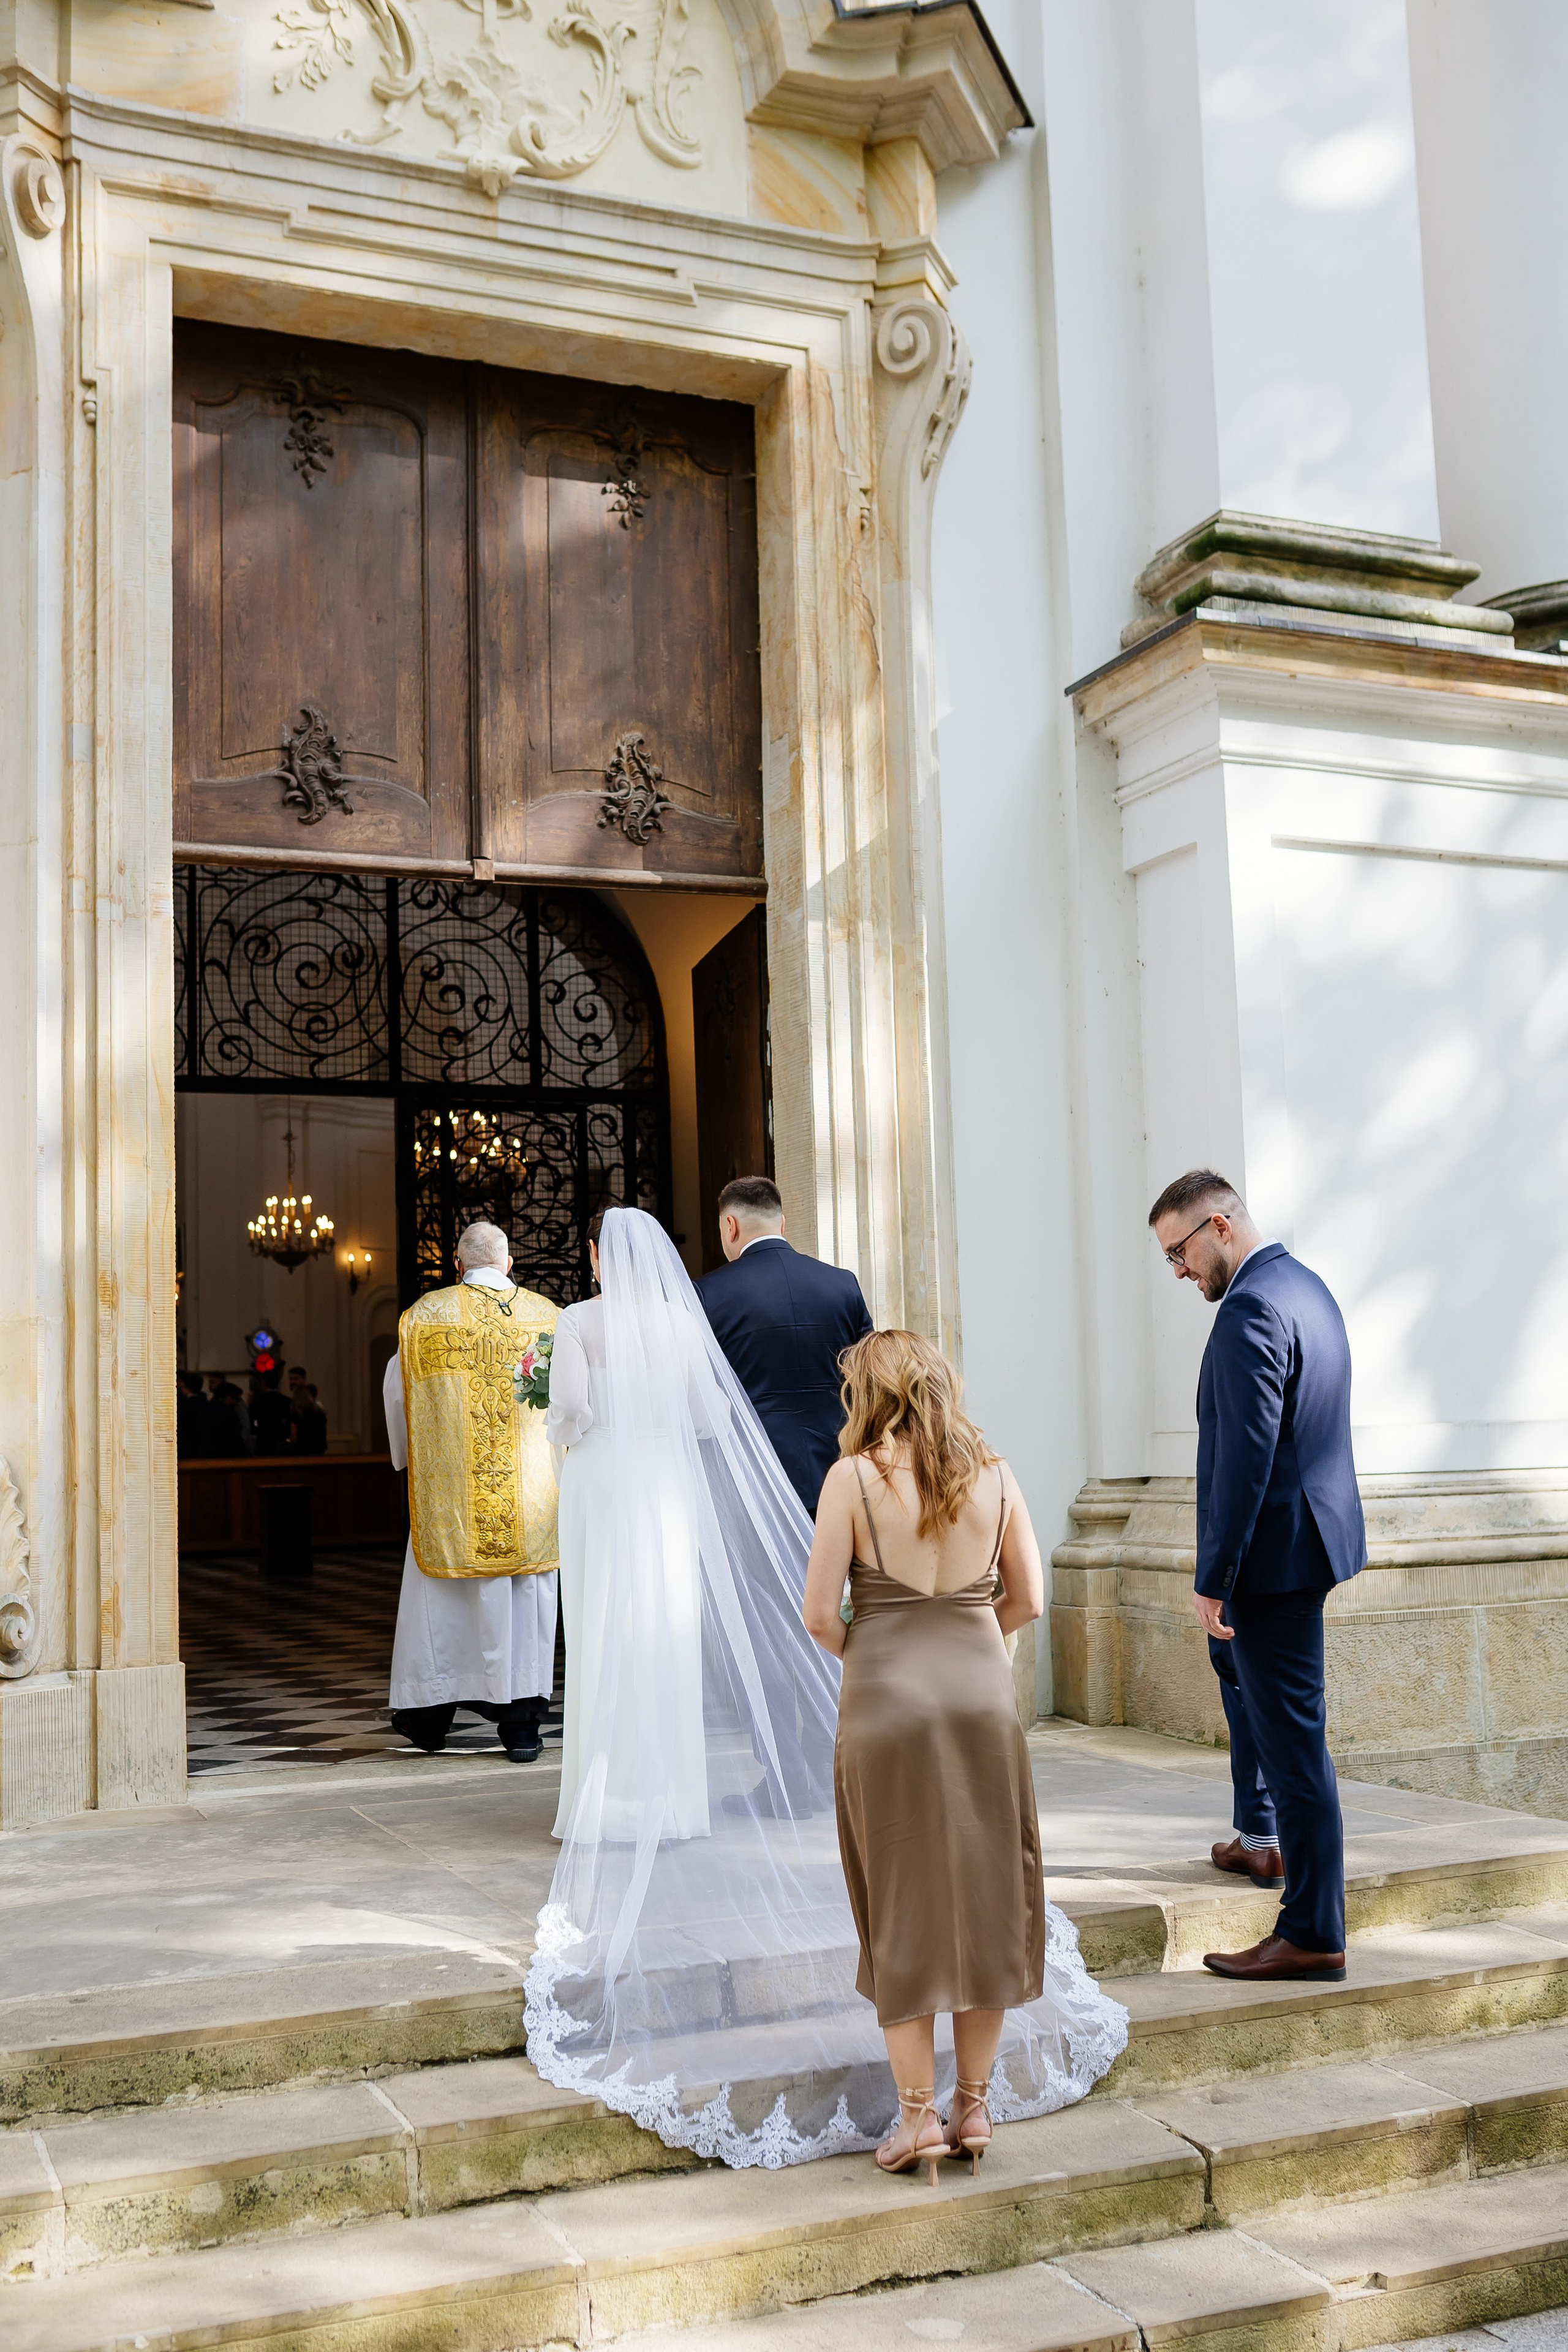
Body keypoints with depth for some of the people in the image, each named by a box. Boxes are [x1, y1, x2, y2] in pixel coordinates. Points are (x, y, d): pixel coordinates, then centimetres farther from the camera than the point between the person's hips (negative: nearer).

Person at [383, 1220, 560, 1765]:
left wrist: (407, 1456, 20)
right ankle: (522, 1723, 5)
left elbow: (397, 1389, 6)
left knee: (439, 1595, 10)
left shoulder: (425, 1314, 0)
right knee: (526, 1593, 4)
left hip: (449, 1485, -1)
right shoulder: (546, 1316, 4)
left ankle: (429, 1715, 21)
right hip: (531, 1486, 1)